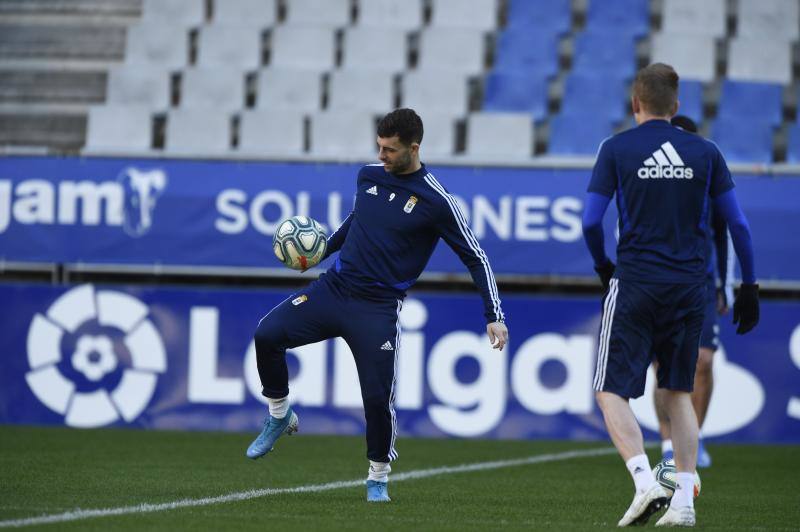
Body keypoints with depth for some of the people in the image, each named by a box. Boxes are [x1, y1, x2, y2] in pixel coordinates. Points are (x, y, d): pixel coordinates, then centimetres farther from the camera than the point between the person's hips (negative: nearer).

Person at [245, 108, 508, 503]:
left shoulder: (435, 201, -10)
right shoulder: (368, 176, 6)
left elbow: (475, 258, -5)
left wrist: (494, 316, -9)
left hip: (377, 308, -4)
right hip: (333, 288, 4)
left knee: (378, 398, -10)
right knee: (267, 335, -14)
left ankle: (378, 478, 15)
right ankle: (279, 418, 9)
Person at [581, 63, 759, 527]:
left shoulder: (616, 149, -2)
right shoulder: (704, 151, 6)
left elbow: (591, 221, -3)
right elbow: (738, 223, 6)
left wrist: (603, 265, 16)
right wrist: (749, 287, 15)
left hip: (635, 286, -3)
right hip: (690, 288, 3)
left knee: (612, 393, 2)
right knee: (679, 393, 16)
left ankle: (645, 481, -20)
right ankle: (685, 500, 9)